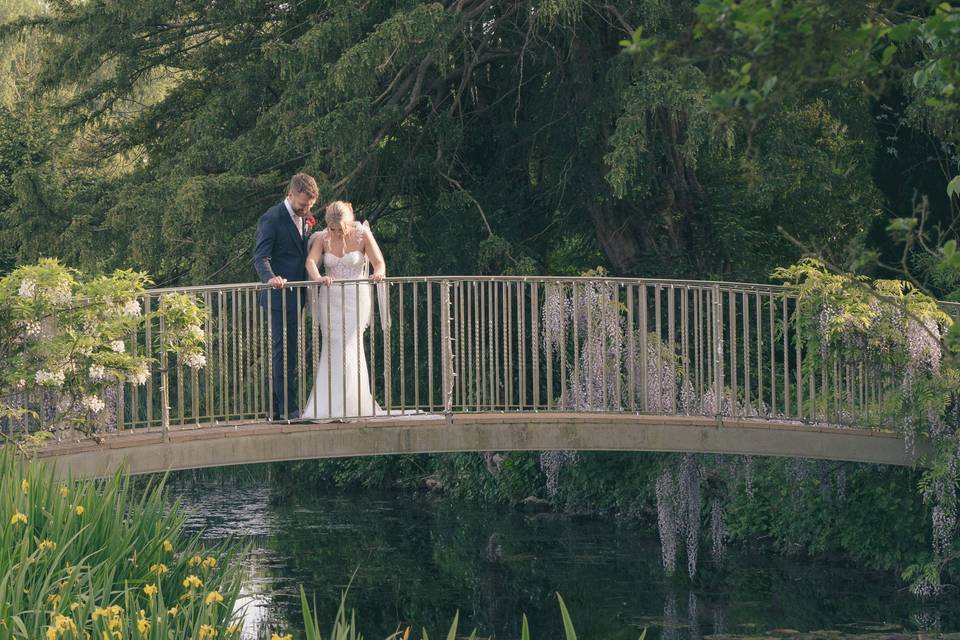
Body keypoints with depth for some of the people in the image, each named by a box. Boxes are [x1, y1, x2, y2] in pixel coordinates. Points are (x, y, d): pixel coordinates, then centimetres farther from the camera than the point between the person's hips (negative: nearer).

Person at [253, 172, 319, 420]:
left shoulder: (303, 218, 15)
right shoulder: (272, 219, -11)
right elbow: (260, 257, -18)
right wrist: (271, 278, -36)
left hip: (295, 296, 9)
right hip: (279, 296, -9)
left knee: (283, 353, 11)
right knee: (284, 352, -8)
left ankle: (276, 408, 16)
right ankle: (287, 409, -8)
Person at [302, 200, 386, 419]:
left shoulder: (363, 235, -3)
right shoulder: (322, 239, 1)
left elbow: (379, 263, -7)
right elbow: (311, 261, -14)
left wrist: (378, 274, -32)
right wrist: (318, 278, -36)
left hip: (356, 297, -2)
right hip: (330, 299, 2)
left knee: (349, 349, -11)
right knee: (333, 349, -1)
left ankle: (346, 407, -8)